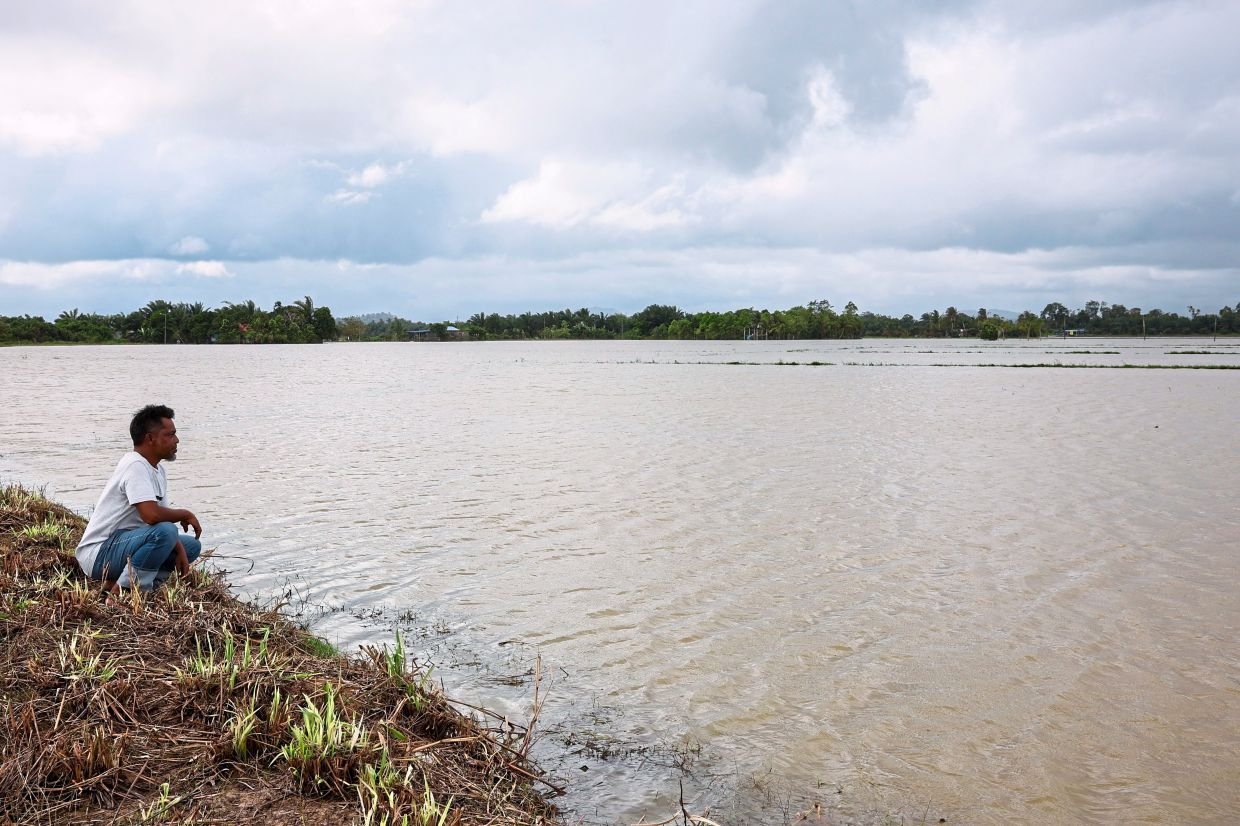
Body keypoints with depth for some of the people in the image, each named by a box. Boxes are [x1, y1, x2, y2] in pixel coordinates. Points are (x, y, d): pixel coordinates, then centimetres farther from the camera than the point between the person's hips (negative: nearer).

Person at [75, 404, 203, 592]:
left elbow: (162, 516, 13)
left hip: (126, 543, 10)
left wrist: (179, 550, -4)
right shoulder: (135, 465, -19)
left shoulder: (158, 471, 10)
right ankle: (120, 592, -15)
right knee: (165, 531, -31)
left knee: (192, 546, 10)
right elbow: (151, 515, -31)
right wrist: (185, 515, -13)